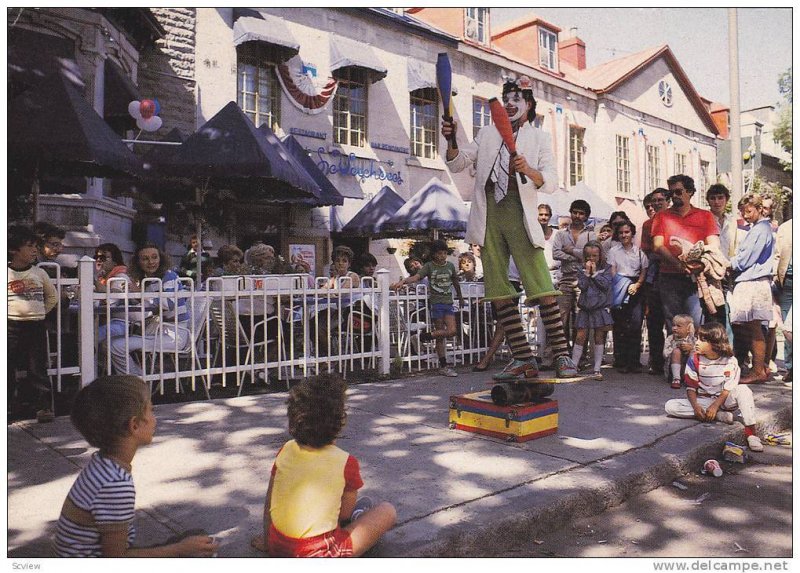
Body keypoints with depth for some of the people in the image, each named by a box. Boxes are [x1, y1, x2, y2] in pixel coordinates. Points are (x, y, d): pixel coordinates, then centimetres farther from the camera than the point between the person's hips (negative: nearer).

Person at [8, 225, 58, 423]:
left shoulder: (39, 273, 5)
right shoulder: (5, 273, -3)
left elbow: (52, 296, 17)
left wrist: (39, 312, 9)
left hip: (36, 325, 1)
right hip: (11, 326, -1)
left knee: (38, 369, 4)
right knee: (8, 368, 6)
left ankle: (43, 406, 7)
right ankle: (6, 405, 18)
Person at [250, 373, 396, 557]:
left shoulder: (285, 450, 0)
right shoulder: (346, 462, -12)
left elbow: (269, 503, 10)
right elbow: (345, 514, 1)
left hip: (277, 549, 5)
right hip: (319, 555, -5)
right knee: (387, 511, 8)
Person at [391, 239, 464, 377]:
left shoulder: (450, 266, 10)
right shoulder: (429, 266, -2)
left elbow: (455, 282, 25)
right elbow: (416, 277, -16)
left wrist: (460, 298, 35)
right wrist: (402, 281, -34)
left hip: (448, 302, 4)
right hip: (436, 302, -4)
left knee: (452, 331, -10)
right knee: (440, 332, -5)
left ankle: (426, 336, 8)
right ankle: (443, 366, 4)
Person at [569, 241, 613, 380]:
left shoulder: (606, 268, 3)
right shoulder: (583, 269, 7)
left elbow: (605, 284, -10)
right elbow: (581, 285, -5)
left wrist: (594, 273, -9)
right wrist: (587, 272, -10)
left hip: (600, 307, -1)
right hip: (585, 307, 1)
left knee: (599, 338, 5)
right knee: (580, 337, -1)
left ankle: (597, 369, 11)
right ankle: (573, 365, 6)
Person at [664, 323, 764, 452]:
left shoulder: (730, 361, -10)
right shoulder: (694, 361, -6)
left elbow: (728, 390, -13)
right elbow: (691, 388, -4)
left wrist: (715, 405, -26)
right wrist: (696, 406, -21)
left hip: (724, 400, -2)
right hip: (703, 401, 2)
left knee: (743, 390, -33)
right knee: (670, 406, -23)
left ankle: (751, 433, -33)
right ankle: (720, 416, -22)